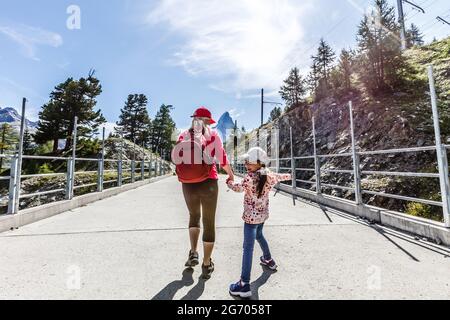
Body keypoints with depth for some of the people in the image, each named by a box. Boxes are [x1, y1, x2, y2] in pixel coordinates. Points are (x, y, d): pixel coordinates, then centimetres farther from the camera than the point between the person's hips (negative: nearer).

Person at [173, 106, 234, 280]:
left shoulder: (183, 136, 5)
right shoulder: (212, 134, -2)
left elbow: (175, 157, 4)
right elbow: (222, 158, -4)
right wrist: (231, 174, 13)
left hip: (188, 185, 3)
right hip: (208, 183, -2)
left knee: (194, 216, 29)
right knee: (209, 223, 13)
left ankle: (193, 253, 20)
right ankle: (207, 265, 25)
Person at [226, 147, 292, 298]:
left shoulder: (250, 177, -21)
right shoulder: (269, 175, -1)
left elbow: (238, 188, -14)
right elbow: (279, 177, 17)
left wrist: (229, 182, 6)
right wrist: (289, 176, 38)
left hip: (251, 216, -8)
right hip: (263, 214, 8)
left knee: (248, 247, -7)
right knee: (259, 235, 33)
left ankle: (244, 285, -4)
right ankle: (268, 260, 53)